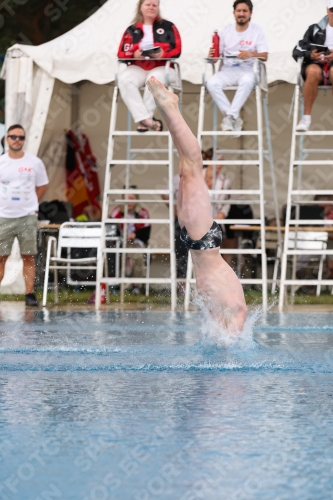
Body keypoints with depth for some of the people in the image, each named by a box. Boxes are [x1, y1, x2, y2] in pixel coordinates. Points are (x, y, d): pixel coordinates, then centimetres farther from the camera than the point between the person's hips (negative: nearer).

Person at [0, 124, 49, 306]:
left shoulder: (35, 163, 2)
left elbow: (42, 186, 13)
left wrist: (31, 204, 6)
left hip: (27, 216, 0)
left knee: (28, 257, 0)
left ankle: (29, 294, 2)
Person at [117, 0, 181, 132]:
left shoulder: (168, 27, 11)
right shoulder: (131, 30, 15)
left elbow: (176, 50, 1)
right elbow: (122, 53, 7)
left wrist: (163, 54, -19)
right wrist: (134, 55, -15)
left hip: (163, 67, -2)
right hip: (138, 68, 2)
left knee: (155, 78, -39)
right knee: (124, 79, -32)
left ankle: (142, 119, -29)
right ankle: (147, 119, -38)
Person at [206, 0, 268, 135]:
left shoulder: (257, 30, 3)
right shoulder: (226, 30, 11)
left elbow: (264, 56, -7)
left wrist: (251, 54, -29)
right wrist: (212, 55, -18)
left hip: (247, 69, -3)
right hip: (228, 69, 3)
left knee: (247, 81, -39)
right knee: (211, 83, -28)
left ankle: (230, 116, -31)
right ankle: (235, 118, -25)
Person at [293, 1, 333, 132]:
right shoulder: (315, 29, 18)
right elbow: (297, 51, 10)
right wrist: (310, 55, -12)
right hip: (316, 64, 1)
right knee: (313, 71, -36)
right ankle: (306, 117, -32)